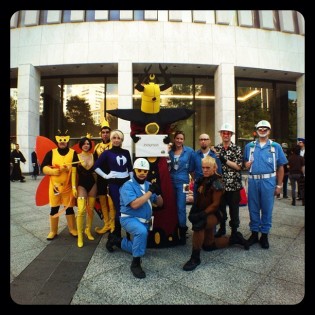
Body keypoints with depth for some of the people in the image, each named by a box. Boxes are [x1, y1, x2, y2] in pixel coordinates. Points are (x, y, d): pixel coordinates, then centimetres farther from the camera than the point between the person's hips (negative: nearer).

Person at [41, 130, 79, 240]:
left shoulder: (73, 153, -4)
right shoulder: (51, 153, 0)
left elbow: (74, 171, -9)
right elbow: (44, 168, -2)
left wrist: (74, 186, -14)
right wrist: (55, 171, -21)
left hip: (68, 186, -1)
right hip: (54, 185, 1)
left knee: (69, 208, 10)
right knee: (54, 208, 11)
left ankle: (72, 229, 25)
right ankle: (53, 231, 27)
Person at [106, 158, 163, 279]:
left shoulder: (148, 184, 2)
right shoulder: (128, 186, -17)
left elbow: (160, 203, 5)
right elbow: (134, 204, -31)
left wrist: (157, 193, -16)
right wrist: (150, 192, -28)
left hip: (145, 221, 7)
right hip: (130, 218, -7)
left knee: (139, 247, 16)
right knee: (142, 232, -38)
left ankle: (116, 240, 35)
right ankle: (135, 264, -19)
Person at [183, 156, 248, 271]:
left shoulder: (217, 182, -15)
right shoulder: (202, 180, 6)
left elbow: (215, 204, -19)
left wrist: (202, 214, -30)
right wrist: (193, 211, -5)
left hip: (213, 215, -8)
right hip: (205, 215, 8)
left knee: (198, 223, -39)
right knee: (208, 246, 18)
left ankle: (195, 258, -25)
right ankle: (234, 238, 35)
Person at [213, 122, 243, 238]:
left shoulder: (237, 149, -2)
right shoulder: (216, 149, 6)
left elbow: (238, 166, -9)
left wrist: (225, 160, -17)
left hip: (234, 185, -2)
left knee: (234, 210, 7)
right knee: (220, 208, 14)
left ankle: (234, 230, 25)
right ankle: (222, 228, 32)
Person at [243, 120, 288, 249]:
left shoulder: (276, 146, 5)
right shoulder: (249, 146, 9)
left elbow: (280, 167, 5)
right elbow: (245, 162, 17)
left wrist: (279, 185, 1)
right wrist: (246, 164, -7)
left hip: (268, 181, -1)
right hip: (253, 180, 2)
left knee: (267, 209, 7)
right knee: (253, 208, 9)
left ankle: (264, 235, 22)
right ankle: (254, 233, 24)